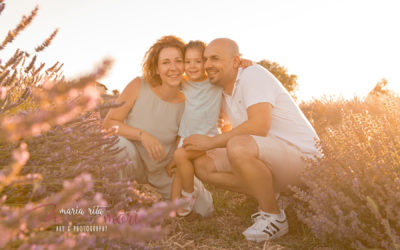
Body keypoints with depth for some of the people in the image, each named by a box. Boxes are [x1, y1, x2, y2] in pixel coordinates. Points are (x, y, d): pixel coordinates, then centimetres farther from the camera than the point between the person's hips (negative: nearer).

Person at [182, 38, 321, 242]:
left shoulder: (253, 74, -13)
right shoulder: (224, 93, 12)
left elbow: (259, 126, -28)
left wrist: (211, 142, -20)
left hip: (300, 155, -8)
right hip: (268, 157, 8)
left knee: (238, 146, -36)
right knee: (203, 166, -2)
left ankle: (274, 217, -13)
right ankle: (267, 200, 5)